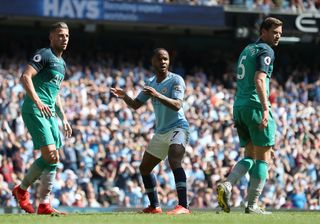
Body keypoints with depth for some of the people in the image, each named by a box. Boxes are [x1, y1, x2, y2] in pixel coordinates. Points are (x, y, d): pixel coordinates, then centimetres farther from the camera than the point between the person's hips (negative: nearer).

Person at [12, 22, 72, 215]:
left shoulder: (61, 63, 22)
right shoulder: (44, 55, -7)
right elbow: (25, 76, -20)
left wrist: (64, 118, 25)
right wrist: (37, 101, -30)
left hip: (49, 113, 9)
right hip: (34, 111, -9)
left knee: (54, 159, 4)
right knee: (50, 156, -17)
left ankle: (44, 205, 7)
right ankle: (22, 190, 1)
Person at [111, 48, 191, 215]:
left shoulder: (176, 80, -10)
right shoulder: (150, 83, 12)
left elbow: (177, 105, -25)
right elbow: (136, 105, 15)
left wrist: (158, 95, -37)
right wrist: (124, 96, -6)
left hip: (177, 127, -8)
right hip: (160, 132, 8)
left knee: (174, 162, -31)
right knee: (144, 168, 14)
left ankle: (183, 206, -38)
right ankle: (154, 206, 28)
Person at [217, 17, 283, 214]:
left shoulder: (247, 50, 21)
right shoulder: (266, 51, -7)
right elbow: (259, 80, -20)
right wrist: (265, 109, -26)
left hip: (239, 107, 8)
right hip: (255, 106, -8)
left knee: (250, 156, 15)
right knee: (263, 158, 0)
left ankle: (227, 186, -9)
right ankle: (252, 205, -2)